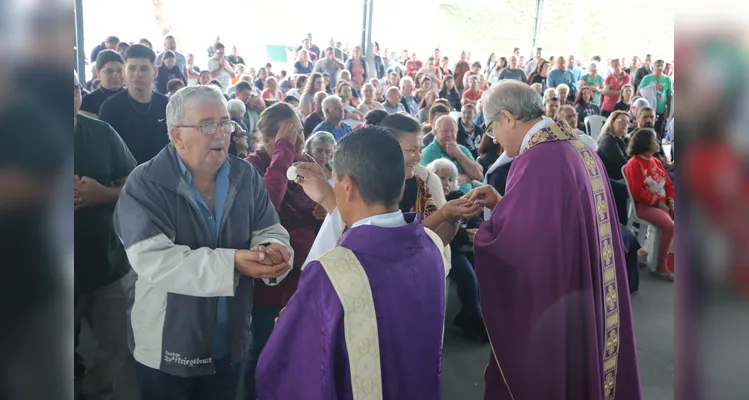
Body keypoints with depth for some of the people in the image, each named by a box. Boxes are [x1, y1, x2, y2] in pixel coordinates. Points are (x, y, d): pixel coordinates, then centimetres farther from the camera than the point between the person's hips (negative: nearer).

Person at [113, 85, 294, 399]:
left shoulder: (246, 177, -1)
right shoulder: (145, 185, -16)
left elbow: (271, 232, -3)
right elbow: (152, 260, -27)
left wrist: (272, 250, -28)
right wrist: (231, 263, -36)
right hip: (167, 348, -4)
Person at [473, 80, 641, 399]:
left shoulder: (538, 160, -24)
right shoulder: (581, 150, 5)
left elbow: (509, 242, -26)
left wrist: (475, 233, -6)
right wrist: (501, 204, 8)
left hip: (547, 310, -9)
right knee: (574, 371, 23)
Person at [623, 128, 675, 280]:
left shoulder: (656, 161, 14)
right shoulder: (634, 163, -11)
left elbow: (668, 183, 15)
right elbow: (637, 192, -18)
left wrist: (670, 202, -2)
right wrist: (658, 203, -16)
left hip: (663, 203, 8)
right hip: (645, 205, -8)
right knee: (669, 226, -27)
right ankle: (661, 266, -14)